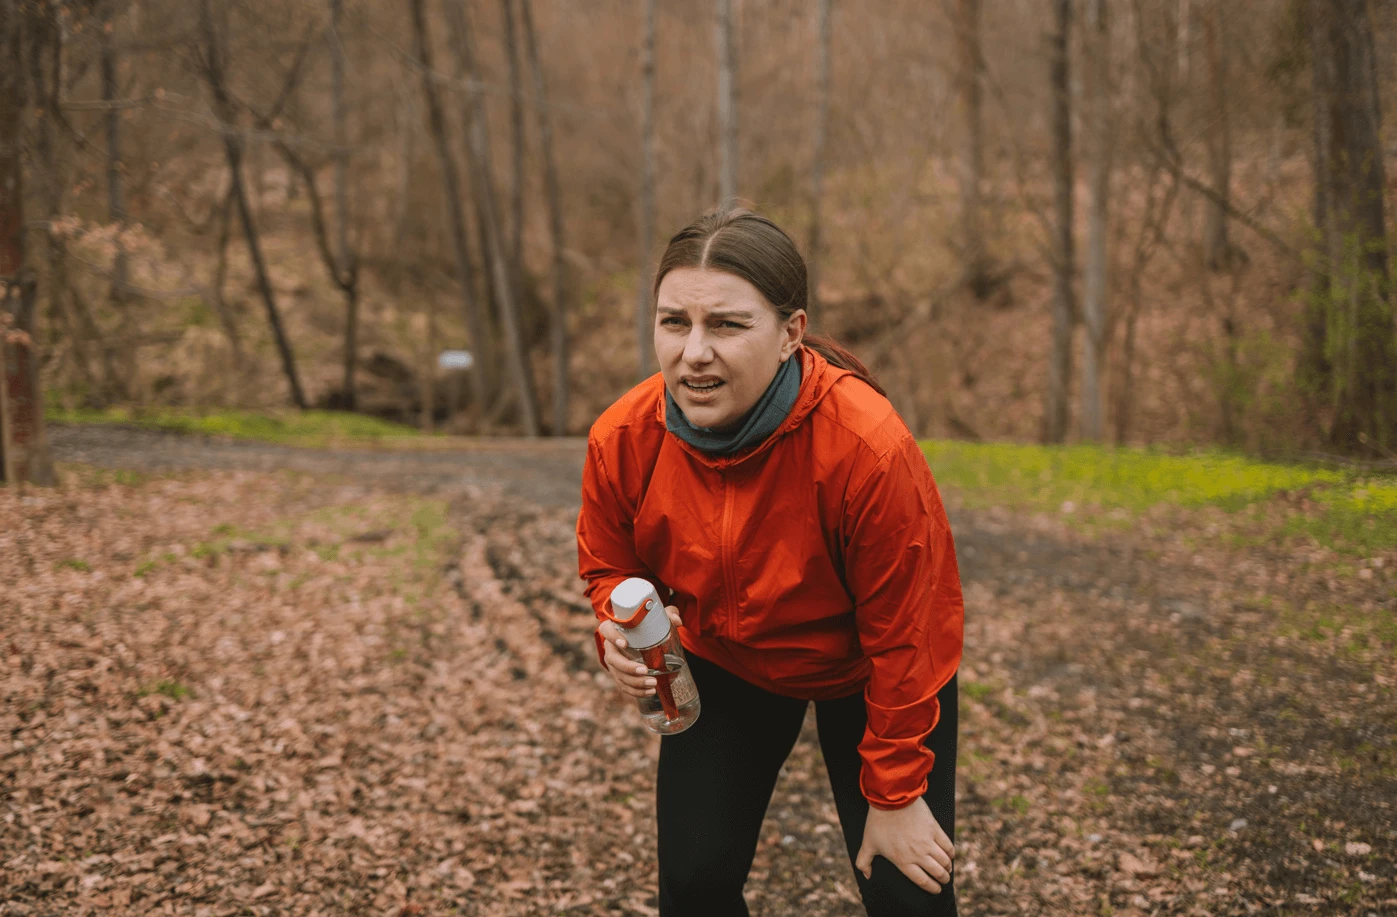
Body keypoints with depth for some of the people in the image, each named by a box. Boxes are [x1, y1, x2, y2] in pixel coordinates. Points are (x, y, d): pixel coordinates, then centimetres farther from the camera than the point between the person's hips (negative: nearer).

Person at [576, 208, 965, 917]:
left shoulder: (868, 446, -36)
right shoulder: (622, 439, -24)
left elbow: (900, 640, -24)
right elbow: (608, 566, -1)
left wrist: (895, 795, -15)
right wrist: (620, 632, -25)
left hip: (862, 674, -3)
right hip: (724, 665, 3)